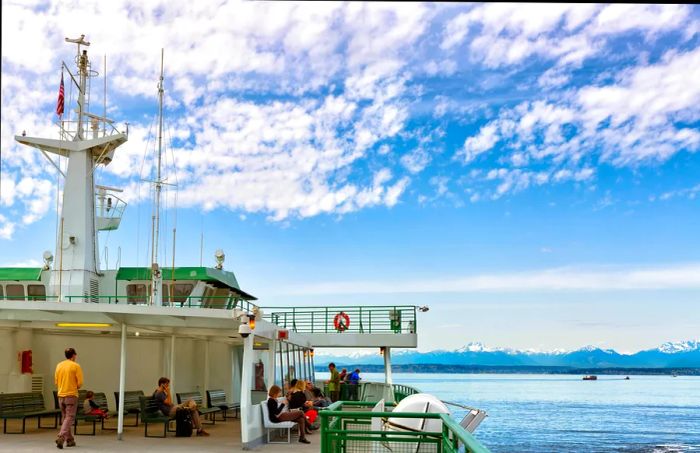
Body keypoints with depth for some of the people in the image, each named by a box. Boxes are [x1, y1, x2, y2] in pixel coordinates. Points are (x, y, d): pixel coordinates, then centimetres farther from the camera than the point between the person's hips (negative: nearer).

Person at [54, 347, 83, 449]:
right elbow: (80, 383, -9)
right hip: (71, 395, -5)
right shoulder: (76, 366, -7)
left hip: (60, 395, 6)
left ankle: (70, 440, 20)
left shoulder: (59, 365, 8)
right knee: (69, 418, -5)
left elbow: (56, 381, 11)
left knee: (65, 418, 16)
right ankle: (61, 437, -22)